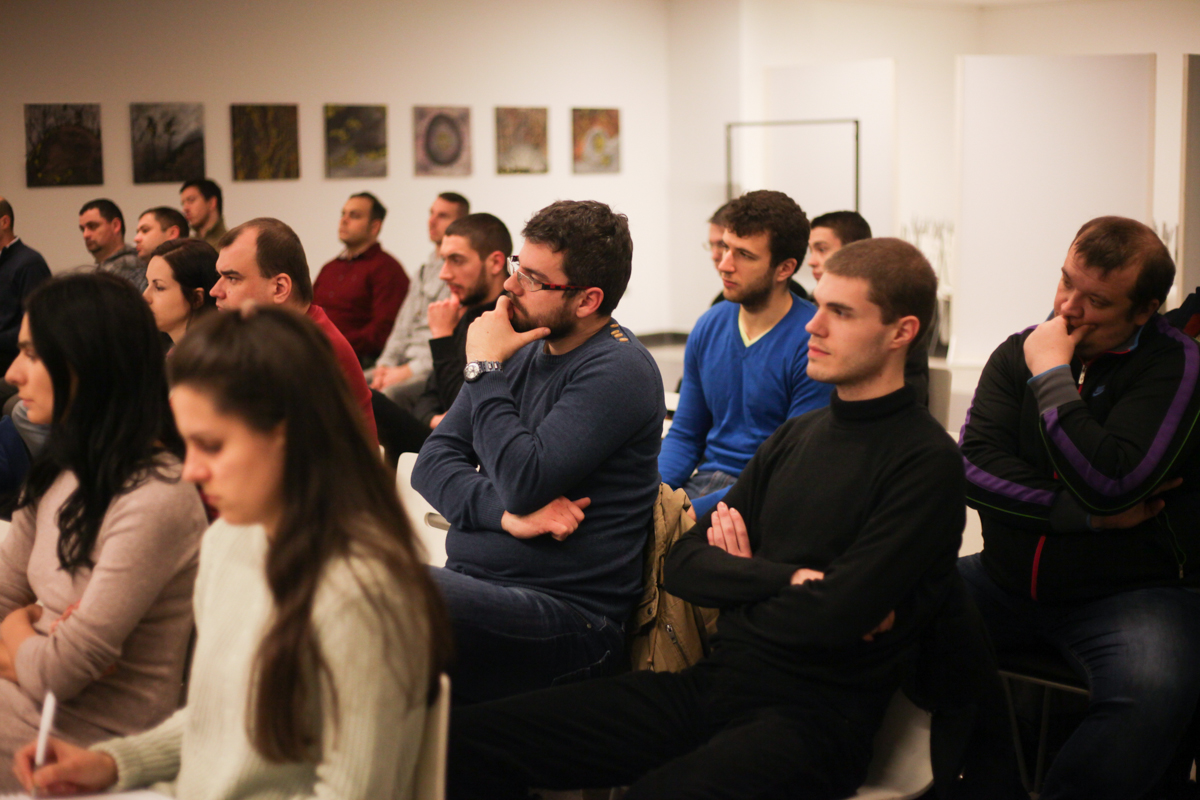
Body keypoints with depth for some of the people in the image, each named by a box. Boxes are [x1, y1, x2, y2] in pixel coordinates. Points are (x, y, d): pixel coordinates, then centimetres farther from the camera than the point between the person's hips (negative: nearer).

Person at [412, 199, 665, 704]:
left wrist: (484, 369, -9)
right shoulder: (521, 351, 15)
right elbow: (433, 462, 9)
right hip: (474, 584, 8)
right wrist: (507, 513, -12)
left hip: (570, 616, -8)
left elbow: (524, 481, -20)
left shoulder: (617, 370, -10)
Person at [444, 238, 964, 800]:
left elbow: (837, 617, -17)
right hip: (713, 686, 7)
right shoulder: (796, 436, 16)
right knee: (468, 738, -10)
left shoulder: (927, 462, -6)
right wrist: (785, 579, -8)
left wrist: (739, 581, 2)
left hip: (812, 715, -6)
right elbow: (683, 565, 10)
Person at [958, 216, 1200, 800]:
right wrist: (1088, 514, -14)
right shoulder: (1019, 352, 6)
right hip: (1007, 581, 5)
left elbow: (1108, 484, -22)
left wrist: (1052, 377, -15)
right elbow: (973, 468, -6)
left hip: (1128, 592, -4)